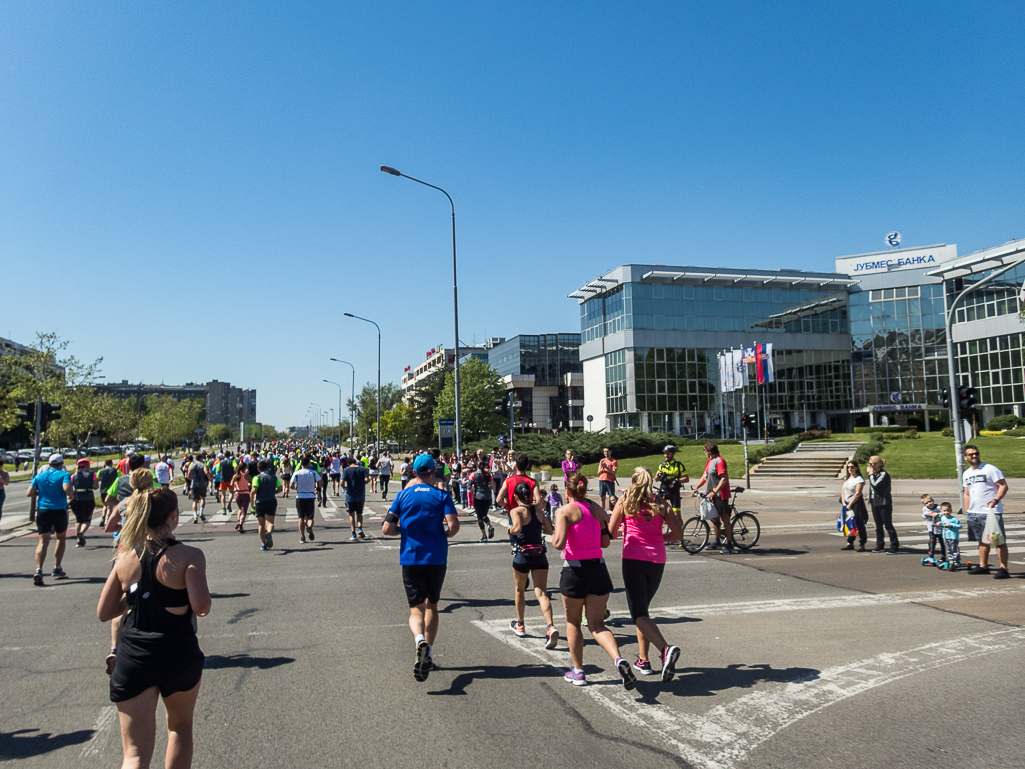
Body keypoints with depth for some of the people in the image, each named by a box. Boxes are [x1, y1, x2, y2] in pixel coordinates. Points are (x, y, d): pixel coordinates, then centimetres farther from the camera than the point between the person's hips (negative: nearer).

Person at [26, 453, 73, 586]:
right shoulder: (64, 474, -4)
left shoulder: (39, 476, 8)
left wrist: (40, 492, 21)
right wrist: (71, 493, 0)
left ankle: (38, 570, -22)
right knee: (60, 538, 19)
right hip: (59, 511, -2)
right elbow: (67, 489, -21)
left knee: (43, 541, -3)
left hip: (42, 510, 2)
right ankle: (57, 569, 22)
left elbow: (29, 493, 2)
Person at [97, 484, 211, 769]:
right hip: (179, 655, -2)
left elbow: (104, 613, 5)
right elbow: (201, 607, -22)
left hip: (132, 660, 2)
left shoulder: (125, 559, 0)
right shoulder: (189, 556, -13)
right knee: (180, 726, 26)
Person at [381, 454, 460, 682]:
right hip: (437, 558, 0)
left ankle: (420, 640, -29)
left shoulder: (403, 495, 2)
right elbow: (454, 526, -14)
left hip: (410, 558, 0)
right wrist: (445, 534, 8)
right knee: (431, 605, 18)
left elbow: (387, 529, -2)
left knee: (416, 608, 2)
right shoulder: (442, 495, -1)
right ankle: (428, 653, 15)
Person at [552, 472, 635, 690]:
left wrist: (553, 540, 2)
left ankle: (578, 672, 24)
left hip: (575, 570, -4)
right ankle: (618, 659, -17)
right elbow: (605, 542, 11)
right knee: (597, 624, 8)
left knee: (573, 623, 16)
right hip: (598, 568, 4)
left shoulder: (564, 511, -10)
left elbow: (559, 543, -20)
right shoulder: (597, 509, 6)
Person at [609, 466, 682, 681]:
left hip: (633, 560, -4)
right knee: (643, 609, 20)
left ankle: (666, 649, -30)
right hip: (657, 561, 4)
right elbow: (678, 533, 4)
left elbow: (611, 533, 1)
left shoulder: (623, 503, -1)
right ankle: (643, 660, 23)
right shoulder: (661, 505, 6)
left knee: (639, 614, -6)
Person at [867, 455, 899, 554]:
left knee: (888, 526, -4)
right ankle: (879, 546, 21)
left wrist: (871, 474, -16)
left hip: (884, 504, -8)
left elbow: (875, 484, -25)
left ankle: (895, 547, 2)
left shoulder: (884, 474, -14)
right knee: (878, 526, 14)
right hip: (875, 503, 9)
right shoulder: (874, 475, 12)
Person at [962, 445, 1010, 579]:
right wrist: (966, 511, 17)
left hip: (991, 512, -7)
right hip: (974, 513, 7)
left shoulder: (990, 469, -6)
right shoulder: (966, 474, 15)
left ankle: (1003, 569, -4)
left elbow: (1003, 486, -10)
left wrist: (996, 499, -25)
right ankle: (983, 566, 22)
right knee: (983, 541, 15)